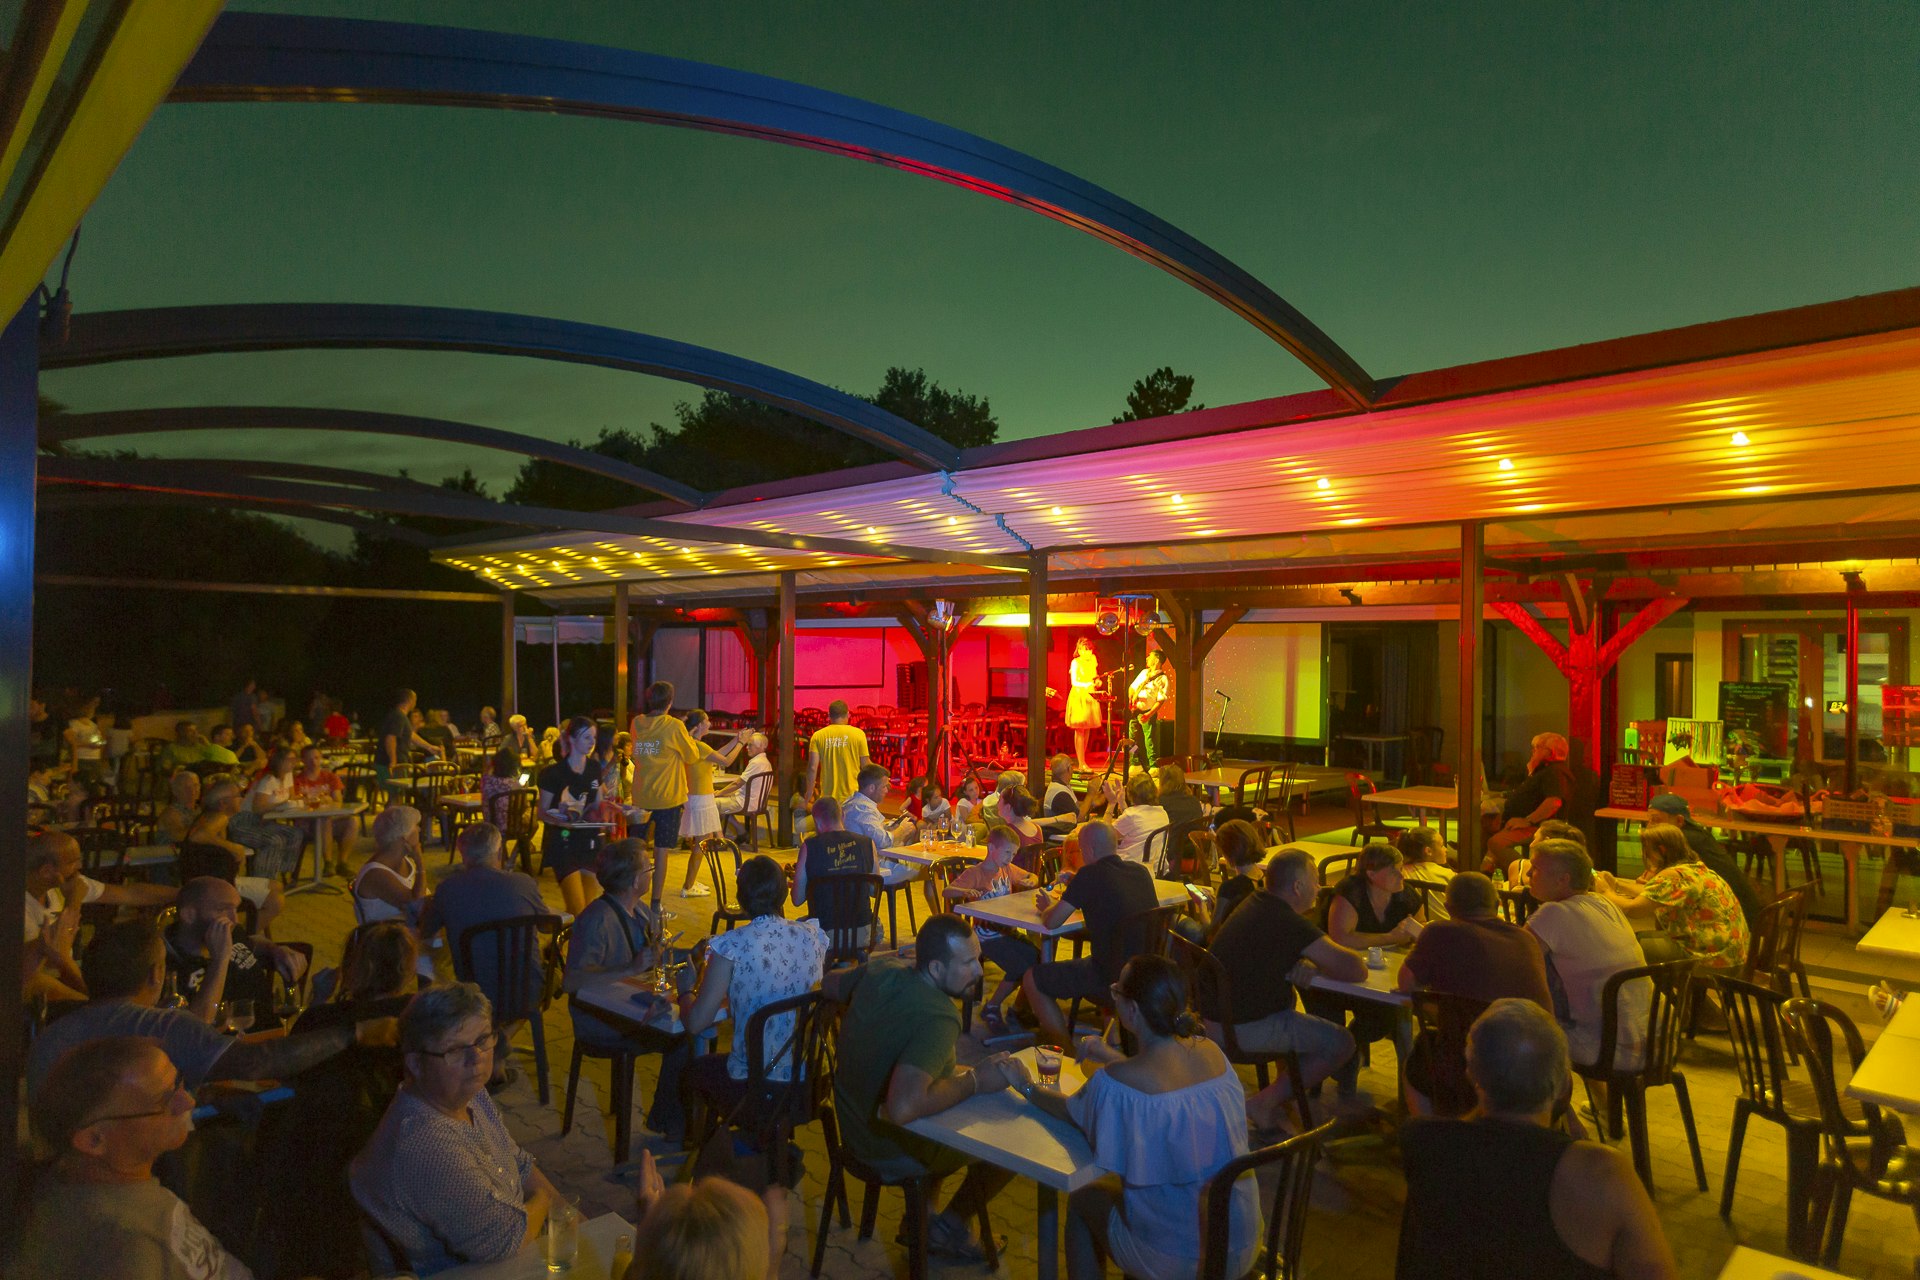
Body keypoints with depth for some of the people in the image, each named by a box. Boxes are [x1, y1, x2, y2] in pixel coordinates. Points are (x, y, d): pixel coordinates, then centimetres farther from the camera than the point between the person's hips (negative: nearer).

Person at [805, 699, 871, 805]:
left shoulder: (818, 736, 0)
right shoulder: (858, 733, -3)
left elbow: (812, 767, -3)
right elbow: (865, 765, 0)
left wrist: (809, 792, 8)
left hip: (828, 797, 1)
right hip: (852, 796, -1)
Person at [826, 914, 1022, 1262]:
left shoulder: (880, 971, -10)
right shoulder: (938, 1019, -34)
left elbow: (830, 983, 11)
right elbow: (902, 1108, -45)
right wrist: (974, 1081, -30)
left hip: (852, 1125, 7)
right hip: (890, 1150, -7)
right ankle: (949, 1229, 25)